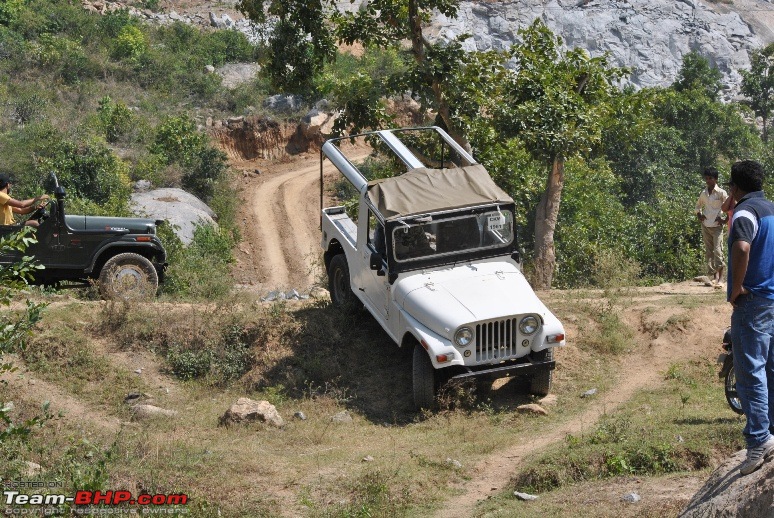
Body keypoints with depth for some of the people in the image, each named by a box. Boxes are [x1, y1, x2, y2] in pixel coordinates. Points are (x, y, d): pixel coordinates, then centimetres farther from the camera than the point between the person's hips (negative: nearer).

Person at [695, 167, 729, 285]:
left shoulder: (721, 193, -8)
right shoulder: (703, 193, 8)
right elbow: (698, 205, 24)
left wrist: (725, 219, -9)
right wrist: (699, 214, 8)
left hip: (717, 226, -6)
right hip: (705, 226, 6)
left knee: (718, 251, -12)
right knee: (708, 252, 7)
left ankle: (719, 277, -6)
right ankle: (712, 276, 13)